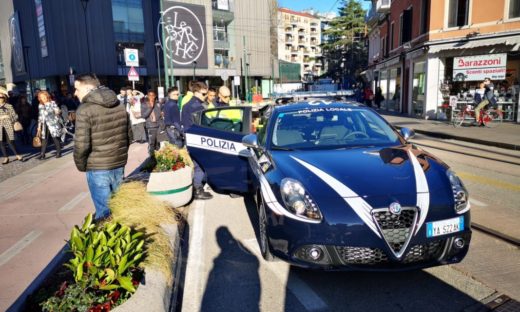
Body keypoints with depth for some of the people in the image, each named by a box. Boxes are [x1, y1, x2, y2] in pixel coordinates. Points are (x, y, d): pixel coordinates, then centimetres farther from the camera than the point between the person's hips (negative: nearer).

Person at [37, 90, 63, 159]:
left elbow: (57, 111, -8)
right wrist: (39, 127, 13)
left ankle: (58, 152, 11)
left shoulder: (52, 103, 0)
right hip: (45, 125, 4)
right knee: (44, 139, 0)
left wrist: (57, 112, -32)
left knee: (55, 138, -2)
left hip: (53, 124, -4)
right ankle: (42, 154, 2)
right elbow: (40, 117, 15)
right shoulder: (40, 106, 12)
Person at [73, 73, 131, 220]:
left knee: (104, 211, 4)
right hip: (119, 165, 6)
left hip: (97, 168, -6)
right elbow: (129, 136, 11)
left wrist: (81, 165, 0)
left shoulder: (85, 110, -13)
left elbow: (81, 144, -17)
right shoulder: (120, 106, 6)